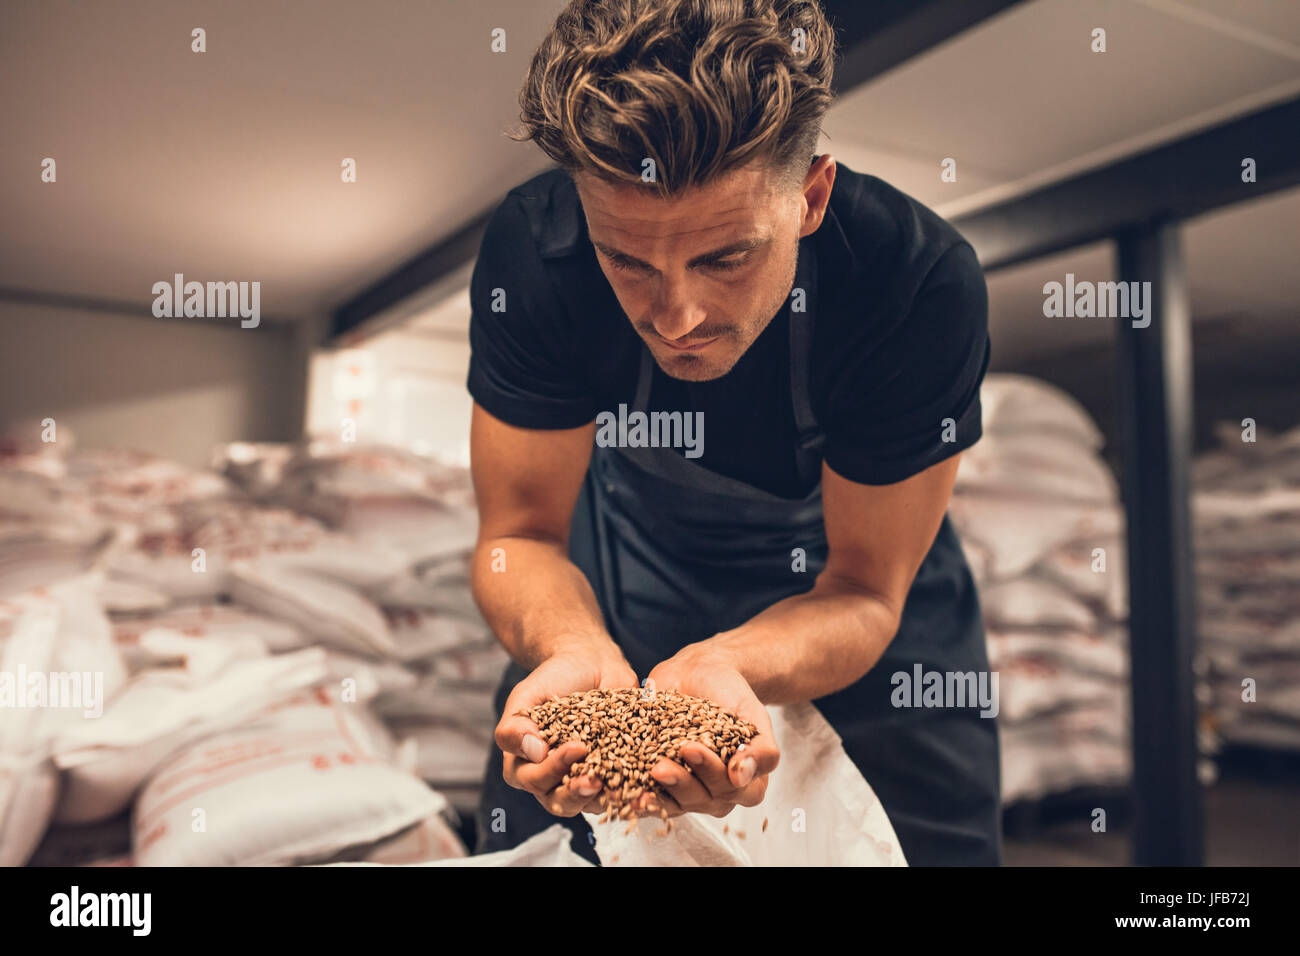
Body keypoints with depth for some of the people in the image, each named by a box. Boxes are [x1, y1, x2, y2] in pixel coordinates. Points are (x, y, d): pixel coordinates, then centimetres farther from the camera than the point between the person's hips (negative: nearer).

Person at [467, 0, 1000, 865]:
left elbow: (864, 591, -25)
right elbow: (520, 535, -21)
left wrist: (718, 667, -46)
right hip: (639, 527, 1)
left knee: (938, 840, 1)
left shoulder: (923, 281, -35)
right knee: (532, 832, 4)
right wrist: (578, 653, -44)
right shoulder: (534, 248, -31)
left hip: (848, 547, 0)